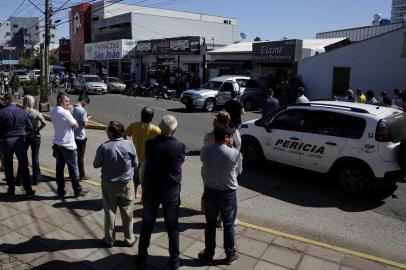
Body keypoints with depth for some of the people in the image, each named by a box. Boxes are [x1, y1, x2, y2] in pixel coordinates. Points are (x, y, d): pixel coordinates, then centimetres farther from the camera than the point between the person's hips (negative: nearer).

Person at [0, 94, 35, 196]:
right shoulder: (23, 112, 0)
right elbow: (30, 128, 2)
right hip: (20, 141, 2)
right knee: (24, 166, 7)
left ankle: (11, 189, 16)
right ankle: (28, 189, 7)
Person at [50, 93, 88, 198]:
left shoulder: (53, 112, 5)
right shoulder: (65, 113, -20)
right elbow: (75, 126, -12)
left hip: (57, 144, 8)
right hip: (68, 145, -8)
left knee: (59, 168, 12)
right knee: (73, 169, 3)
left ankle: (61, 191, 18)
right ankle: (78, 191, 13)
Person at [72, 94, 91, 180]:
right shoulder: (82, 110, -19)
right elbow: (85, 124, -21)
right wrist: (88, 118, -3)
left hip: (72, 136, 7)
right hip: (80, 137, -7)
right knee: (80, 157, 3)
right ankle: (82, 175, 12)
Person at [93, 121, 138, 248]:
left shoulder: (103, 147, -19)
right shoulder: (129, 145, -15)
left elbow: (96, 164, -5)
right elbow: (135, 163, -4)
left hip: (109, 184, -1)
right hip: (126, 184, 1)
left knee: (109, 212, 15)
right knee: (127, 212, 14)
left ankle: (109, 239, 27)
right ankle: (129, 239, 27)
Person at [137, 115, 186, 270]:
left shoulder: (149, 144, -13)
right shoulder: (180, 146, -16)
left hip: (150, 190, 1)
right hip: (171, 191, -1)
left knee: (147, 225, 17)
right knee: (172, 227, 13)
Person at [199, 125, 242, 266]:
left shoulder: (205, 150, -12)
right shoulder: (235, 153, -20)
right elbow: (238, 171, -2)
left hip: (210, 192, 2)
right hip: (228, 194, -2)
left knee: (210, 224, 18)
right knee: (228, 225, 17)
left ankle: (208, 255, 31)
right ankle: (230, 255, 32)